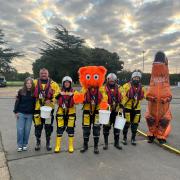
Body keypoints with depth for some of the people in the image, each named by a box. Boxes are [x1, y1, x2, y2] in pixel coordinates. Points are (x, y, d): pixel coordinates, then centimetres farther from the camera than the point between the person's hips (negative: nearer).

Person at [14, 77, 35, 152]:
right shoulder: (21, 91, -3)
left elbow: (35, 103, 4)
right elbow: (17, 102, 2)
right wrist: (16, 111, -2)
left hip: (30, 114, 1)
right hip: (21, 113, 0)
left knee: (27, 130, 7)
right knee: (20, 130, 2)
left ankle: (25, 145, 22)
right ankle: (20, 145, 15)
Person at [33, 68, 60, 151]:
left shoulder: (53, 84, 0)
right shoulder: (35, 82, 5)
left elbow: (57, 93, -5)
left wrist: (51, 100, -15)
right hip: (37, 108, 1)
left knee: (48, 126, 7)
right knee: (38, 126, 9)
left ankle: (48, 143, 24)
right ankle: (38, 142, 27)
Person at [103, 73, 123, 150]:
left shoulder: (118, 88, 10)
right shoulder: (104, 88, -2)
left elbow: (121, 99, 14)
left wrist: (121, 108, 8)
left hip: (116, 110, 4)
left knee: (117, 127, 11)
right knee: (106, 127, 4)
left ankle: (116, 143, 25)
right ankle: (106, 143, 18)